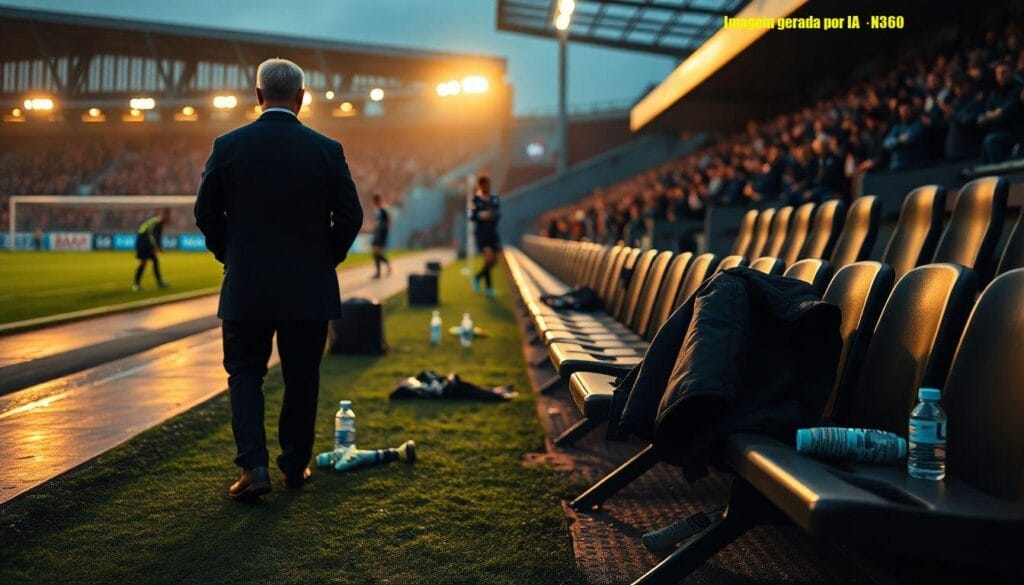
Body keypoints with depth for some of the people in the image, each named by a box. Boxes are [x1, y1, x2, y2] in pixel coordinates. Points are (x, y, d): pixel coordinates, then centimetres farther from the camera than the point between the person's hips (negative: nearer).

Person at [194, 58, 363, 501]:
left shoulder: (228, 146, -4)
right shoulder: (326, 150, -4)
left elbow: (206, 214, 1)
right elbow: (350, 216, -3)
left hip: (246, 286, 0)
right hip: (309, 289, 0)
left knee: (245, 373, 11)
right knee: (301, 378, 13)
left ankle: (253, 466, -2)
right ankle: (295, 465, 22)